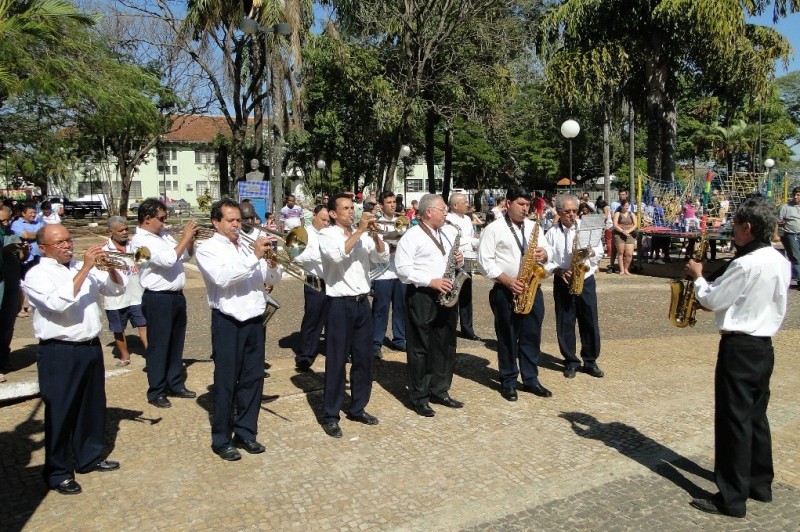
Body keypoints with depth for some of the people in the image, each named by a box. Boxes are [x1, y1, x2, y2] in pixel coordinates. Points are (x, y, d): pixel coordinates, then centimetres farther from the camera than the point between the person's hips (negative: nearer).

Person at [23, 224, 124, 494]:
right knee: (60, 413, 3)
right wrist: (85, 269, -24)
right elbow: (58, 303, -26)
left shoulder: (83, 268, 11)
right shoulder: (37, 275, -8)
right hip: (59, 353, -6)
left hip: (91, 347, 6)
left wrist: (111, 267, -8)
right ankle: (58, 471, 18)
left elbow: (117, 289, 11)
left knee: (93, 406, 17)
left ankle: (89, 457, 34)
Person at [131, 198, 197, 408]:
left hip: (176, 296, 8)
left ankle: (175, 385, 30)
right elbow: (168, 259, -28)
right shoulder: (141, 241, -15)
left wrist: (190, 238, 2)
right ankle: (156, 392, 14)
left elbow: (186, 256, 19)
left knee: (176, 344, 17)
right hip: (158, 299, -8)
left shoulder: (164, 235, 11)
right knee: (159, 346, 2)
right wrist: (185, 237, -19)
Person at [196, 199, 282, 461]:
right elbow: (223, 278, -22)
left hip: (254, 321, 5)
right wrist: (254, 257, -25)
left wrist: (272, 262, -12)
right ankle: (221, 439, 17)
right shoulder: (207, 249, -3)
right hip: (227, 323, -5)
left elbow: (272, 280, 9)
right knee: (226, 382, 3)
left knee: (253, 378, 11)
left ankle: (246, 432, 26)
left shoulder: (248, 245, 12)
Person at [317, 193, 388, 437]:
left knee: (364, 359, 12)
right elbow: (338, 254, -26)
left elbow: (383, 257, 4)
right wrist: (360, 231, -21)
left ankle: (358, 408, 27)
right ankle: (331, 416, 11)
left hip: (362, 303, 6)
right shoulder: (327, 234, -6)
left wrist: (374, 234, -11)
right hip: (340, 304, -6)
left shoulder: (362, 236, 11)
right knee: (336, 361, 0)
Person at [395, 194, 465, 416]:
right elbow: (402, 268, -16)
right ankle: (419, 397, 11)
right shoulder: (412, 236, -9)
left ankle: (440, 391, 25)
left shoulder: (449, 232, 13)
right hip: (421, 296, -7)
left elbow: (454, 257, 24)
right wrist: (431, 282, -21)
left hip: (445, 295, 7)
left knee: (445, 345, 12)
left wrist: (459, 259, 0)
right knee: (420, 348, 1)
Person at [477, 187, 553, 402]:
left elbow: (547, 250, 16)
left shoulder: (534, 227, 11)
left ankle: (531, 379, 23)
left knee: (532, 336, 10)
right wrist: (507, 281, -17)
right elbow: (484, 260, -10)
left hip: (532, 288, 5)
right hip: (505, 291, -5)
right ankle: (508, 382, 17)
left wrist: (544, 254, -10)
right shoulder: (494, 229, -6)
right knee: (507, 337, 4)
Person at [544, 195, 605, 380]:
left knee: (590, 322, 5)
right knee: (565, 323, 4)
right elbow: (545, 260, -3)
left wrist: (590, 252, -14)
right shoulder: (552, 233, -2)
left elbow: (600, 252, 7)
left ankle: (590, 361, 18)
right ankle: (571, 362, 17)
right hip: (563, 283, -1)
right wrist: (558, 271, -18)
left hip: (586, 280, 1)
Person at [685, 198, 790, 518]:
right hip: (764, 346, 9)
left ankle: (732, 499, 7)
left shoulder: (746, 265, -21)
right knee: (756, 417, 19)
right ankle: (760, 484, 31)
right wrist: (724, 299, 12)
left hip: (740, 348, -9)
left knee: (733, 420, -1)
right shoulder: (781, 262, 8)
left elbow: (711, 300, -13)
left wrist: (697, 277, 3)